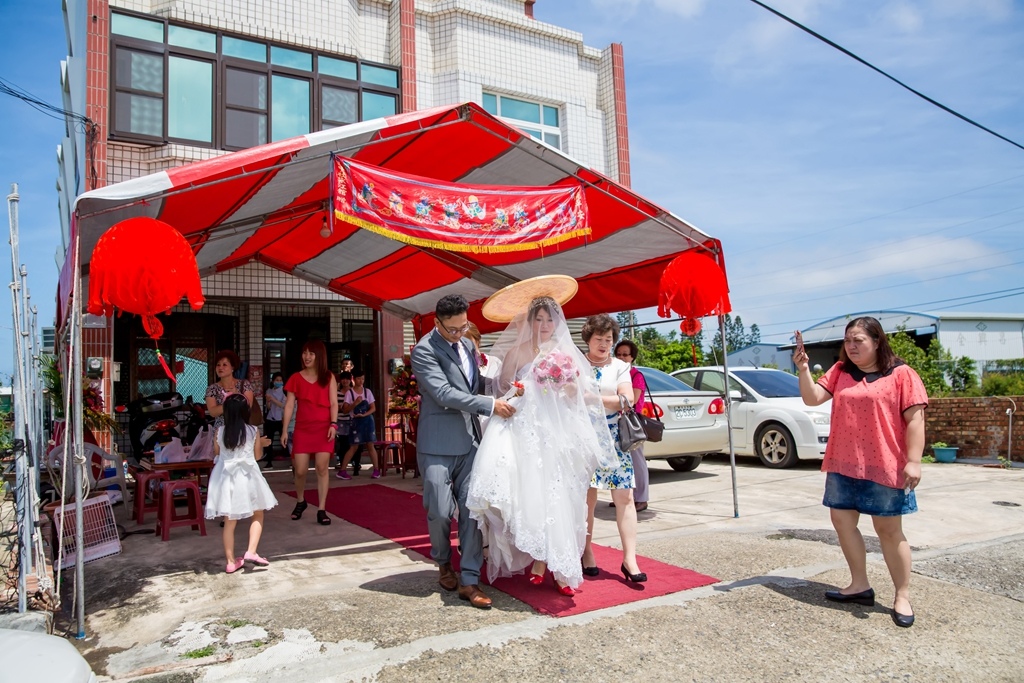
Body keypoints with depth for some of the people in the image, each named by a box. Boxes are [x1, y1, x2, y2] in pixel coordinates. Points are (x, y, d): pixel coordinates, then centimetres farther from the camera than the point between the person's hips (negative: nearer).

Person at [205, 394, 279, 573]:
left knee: (229, 522, 10)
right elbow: (257, 455, 4)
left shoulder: (219, 432, -3)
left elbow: (216, 454, 8)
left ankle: (231, 561, 16)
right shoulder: (253, 431, -7)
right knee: (257, 515, 15)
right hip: (247, 478, -2)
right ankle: (251, 552, 1)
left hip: (225, 478, 2)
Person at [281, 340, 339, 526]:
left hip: (323, 427, -1)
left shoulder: (329, 377, 6)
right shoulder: (296, 378, 7)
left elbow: (333, 403, 1)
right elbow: (289, 405, 5)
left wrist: (333, 424, -12)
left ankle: (321, 510, 2)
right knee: (300, 470, 0)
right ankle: (300, 502, 28)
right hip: (302, 429, 1)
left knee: (322, 467, -6)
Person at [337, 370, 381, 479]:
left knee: (370, 445, 2)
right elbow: (344, 411, -8)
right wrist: (355, 403, -21)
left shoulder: (367, 391, 4)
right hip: (356, 421, -2)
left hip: (367, 420, 2)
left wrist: (364, 414, -14)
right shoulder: (349, 392, -4)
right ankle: (342, 471, 3)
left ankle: (376, 469, 7)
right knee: (354, 447, -3)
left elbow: (373, 408, 2)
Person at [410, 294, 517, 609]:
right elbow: (444, 393, -20)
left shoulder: (467, 345, 13)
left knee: (471, 511, 2)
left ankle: (469, 581, 8)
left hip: (469, 441, 6)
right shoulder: (424, 350, -11)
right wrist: (490, 405, -21)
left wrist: (503, 389, 8)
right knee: (440, 512, -2)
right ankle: (444, 564, 27)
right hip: (439, 444, -6)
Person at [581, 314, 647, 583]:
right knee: (587, 498, 1)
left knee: (624, 497, -4)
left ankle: (630, 559, -1)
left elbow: (627, 400, -4)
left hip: (614, 437, 2)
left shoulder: (620, 367, 9)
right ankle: (587, 554, 15)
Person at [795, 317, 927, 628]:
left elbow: (915, 419, -8)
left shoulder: (901, 374, -4)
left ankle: (902, 596, 18)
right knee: (842, 521, 10)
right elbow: (813, 398, 0)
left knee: (888, 530, 4)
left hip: (885, 466, -5)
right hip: (842, 465, 5)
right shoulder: (839, 372, 9)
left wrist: (914, 461, -15)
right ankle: (860, 585, 25)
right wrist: (803, 369, -16)